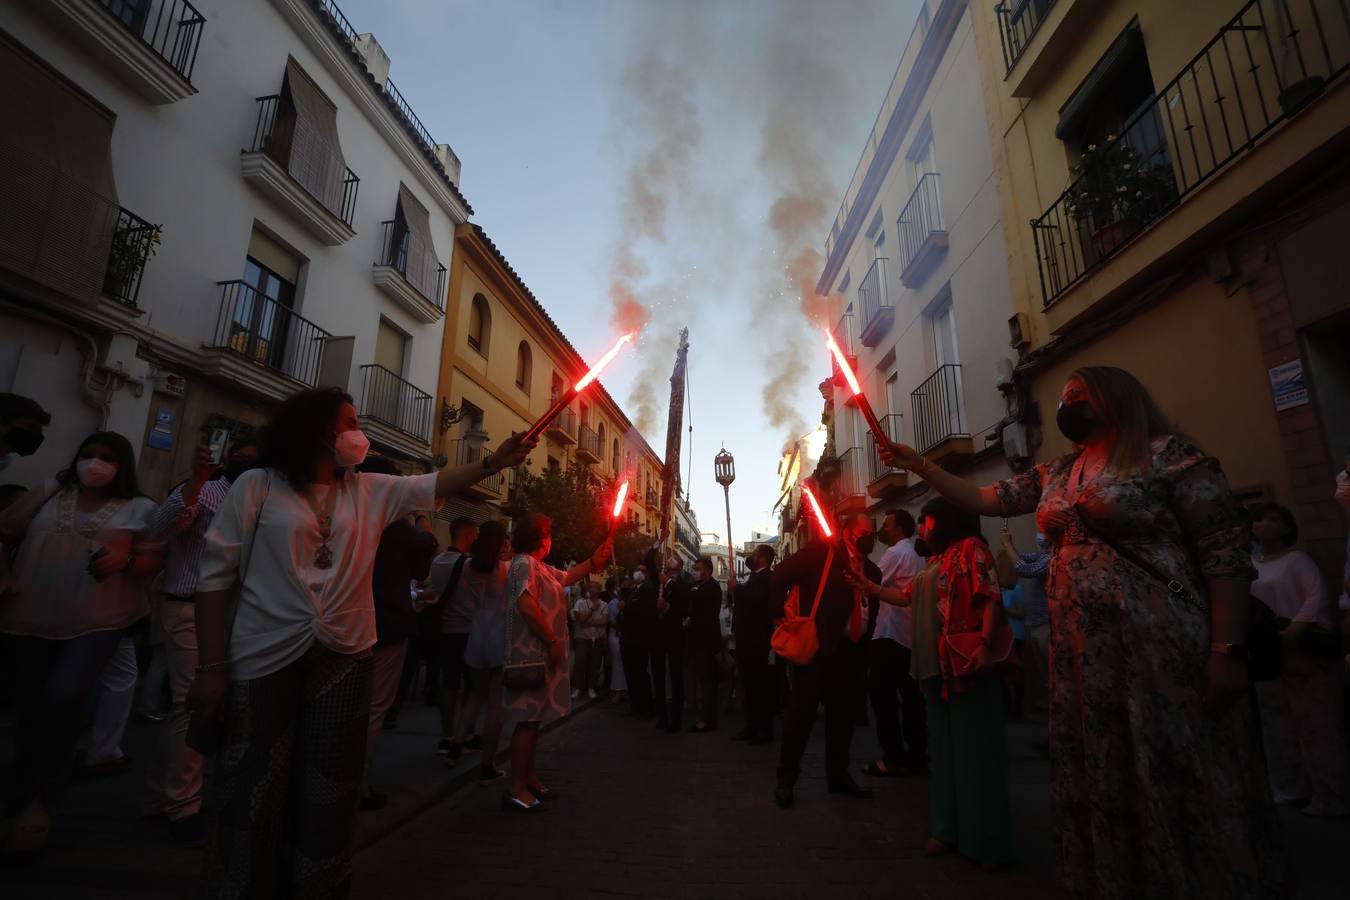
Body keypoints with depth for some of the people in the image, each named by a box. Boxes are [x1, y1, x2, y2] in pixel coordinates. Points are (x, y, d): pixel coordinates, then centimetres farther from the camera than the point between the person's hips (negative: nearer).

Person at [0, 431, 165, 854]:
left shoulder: (139, 509, 3)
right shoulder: (48, 494, 9)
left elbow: (155, 560, 2)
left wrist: (125, 559, -18)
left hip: (97, 621, -3)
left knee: (64, 697, -20)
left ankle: (41, 798, -1)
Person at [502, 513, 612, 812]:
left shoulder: (540, 567, 17)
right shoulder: (525, 563, -14)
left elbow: (567, 577, 33)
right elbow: (526, 605, -25)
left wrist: (595, 560, 27)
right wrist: (552, 641, -21)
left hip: (540, 653, 10)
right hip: (532, 653, -10)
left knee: (534, 717, 15)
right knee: (528, 719, -6)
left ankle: (530, 780, 25)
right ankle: (516, 789, 1)